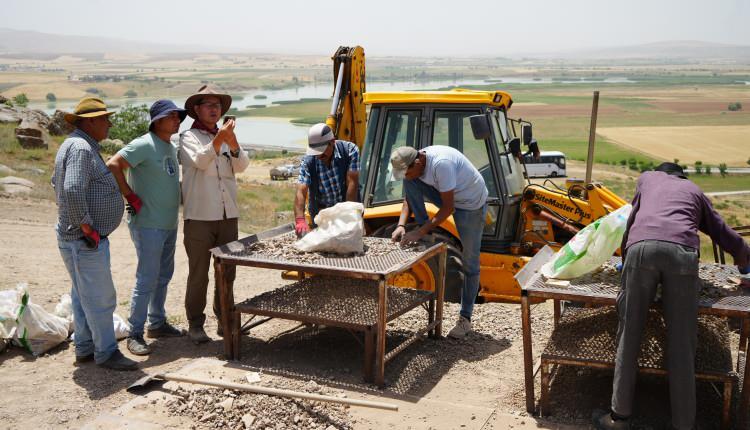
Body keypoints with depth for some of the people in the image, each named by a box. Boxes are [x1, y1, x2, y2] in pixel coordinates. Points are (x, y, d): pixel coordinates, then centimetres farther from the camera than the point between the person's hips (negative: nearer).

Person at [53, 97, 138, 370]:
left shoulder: (74, 145, 15)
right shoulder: (81, 148, -18)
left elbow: (57, 182, 27)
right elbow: (73, 191, -31)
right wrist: (86, 227, -23)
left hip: (76, 238, 11)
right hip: (84, 241, -11)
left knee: (84, 296, 16)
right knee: (100, 298, -3)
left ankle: (84, 349, 26)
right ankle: (106, 352, 6)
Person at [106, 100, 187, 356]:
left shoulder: (171, 147, 13)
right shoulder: (144, 145, -14)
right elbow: (113, 165, -21)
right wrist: (130, 196, -18)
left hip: (169, 224, 9)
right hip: (148, 225, -9)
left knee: (163, 276, 17)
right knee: (147, 280, -5)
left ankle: (157, 323, 30)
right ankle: (135, 334, 4)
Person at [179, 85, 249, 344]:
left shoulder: (226, 136, 13)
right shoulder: (189, 137, -1)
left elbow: (241, 166, 0)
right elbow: (199, 161, -21)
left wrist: (233, 145, -19)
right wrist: (218, 140, -36)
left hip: (228, 215, 5)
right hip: (199, 216, -5)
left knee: (227, 271, 13)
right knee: (198, 273, 2)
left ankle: (225, 319, 26)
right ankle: (195, 323, 12)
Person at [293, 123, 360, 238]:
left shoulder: (350, 150, -18)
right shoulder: (308, 162, -16)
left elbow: (352, 183, -20)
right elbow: (301, 192, -26)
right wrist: (300, 220, -42)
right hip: (321, 211, 1)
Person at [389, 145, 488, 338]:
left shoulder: (441, 163, -36)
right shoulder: (414, 165, -12)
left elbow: (448, 208, -32)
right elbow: (409, 197, -1)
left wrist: (420, 232, -31)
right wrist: (401, 225, -17)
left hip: (472, 205, -7)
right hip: (448, 198, 7)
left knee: (470, 264, -1)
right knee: (410, 184, -14)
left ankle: (465, 319, 9)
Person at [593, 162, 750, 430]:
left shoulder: (647, 178, 36)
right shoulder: (694, 190, 35)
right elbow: (721, 230, 42)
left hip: (642, 247, 0)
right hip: (682, 252, 0)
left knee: (629, 336, 7)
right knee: (681, 345, 4)